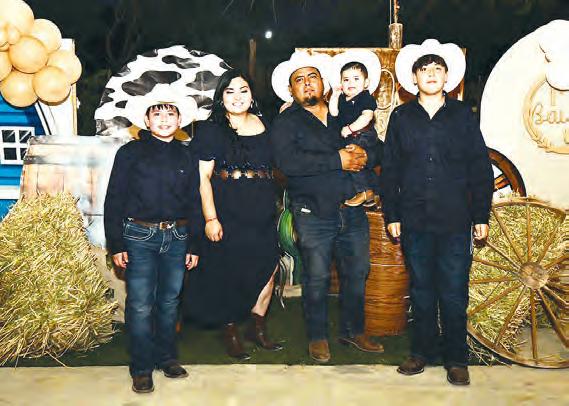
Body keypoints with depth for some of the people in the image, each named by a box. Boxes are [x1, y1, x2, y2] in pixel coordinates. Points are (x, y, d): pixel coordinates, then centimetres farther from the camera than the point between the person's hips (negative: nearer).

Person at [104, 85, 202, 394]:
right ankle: (141, 368, 12)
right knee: (140, 305, -1)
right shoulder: (130, 153, 1)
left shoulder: (186, 156, 9)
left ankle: (167, 357, 27)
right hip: (140, 237, -3)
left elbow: (194, 203, 12)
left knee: (169, 301, 12)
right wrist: (116, 245, -5)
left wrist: (194, 245, 9)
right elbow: (114, 201, 0)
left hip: (176, 238, 3)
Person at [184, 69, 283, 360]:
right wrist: (211, 218, -16)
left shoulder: (263, 125, 11)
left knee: (268, 268, 6)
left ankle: (257, 327, 25)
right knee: (229, 273, 4)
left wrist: (274, 208, 13)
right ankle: (230, 333, 22)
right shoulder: (211, 130, -4)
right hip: (228, 213, -4)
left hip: (262, 213, 5)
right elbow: (202, 177, -9)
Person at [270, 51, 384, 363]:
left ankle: (353, 331, 32)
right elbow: (288, 162, -19)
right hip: (313, 215, -4)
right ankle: (317, 337, 23)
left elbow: (376, 147, 15)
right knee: (317, 278, 4)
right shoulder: (285, 123, -1)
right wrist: (338, 160, -17)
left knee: (357, 273, 13)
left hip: (353, 211, 4)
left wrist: (363, 155, -10)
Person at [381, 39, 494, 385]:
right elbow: (390, 170, 7)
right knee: (422, 290, 11)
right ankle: (422, 351, 25)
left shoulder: (463, 115, 6)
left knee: (454, 294, 2)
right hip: (415, 220, 1)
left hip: (455, 221, -1)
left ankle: (457, 360, 16)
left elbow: (481, 169, 6)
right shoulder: (401, 117, 7)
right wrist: (391, 215, 3)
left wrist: (482, 215, 2)